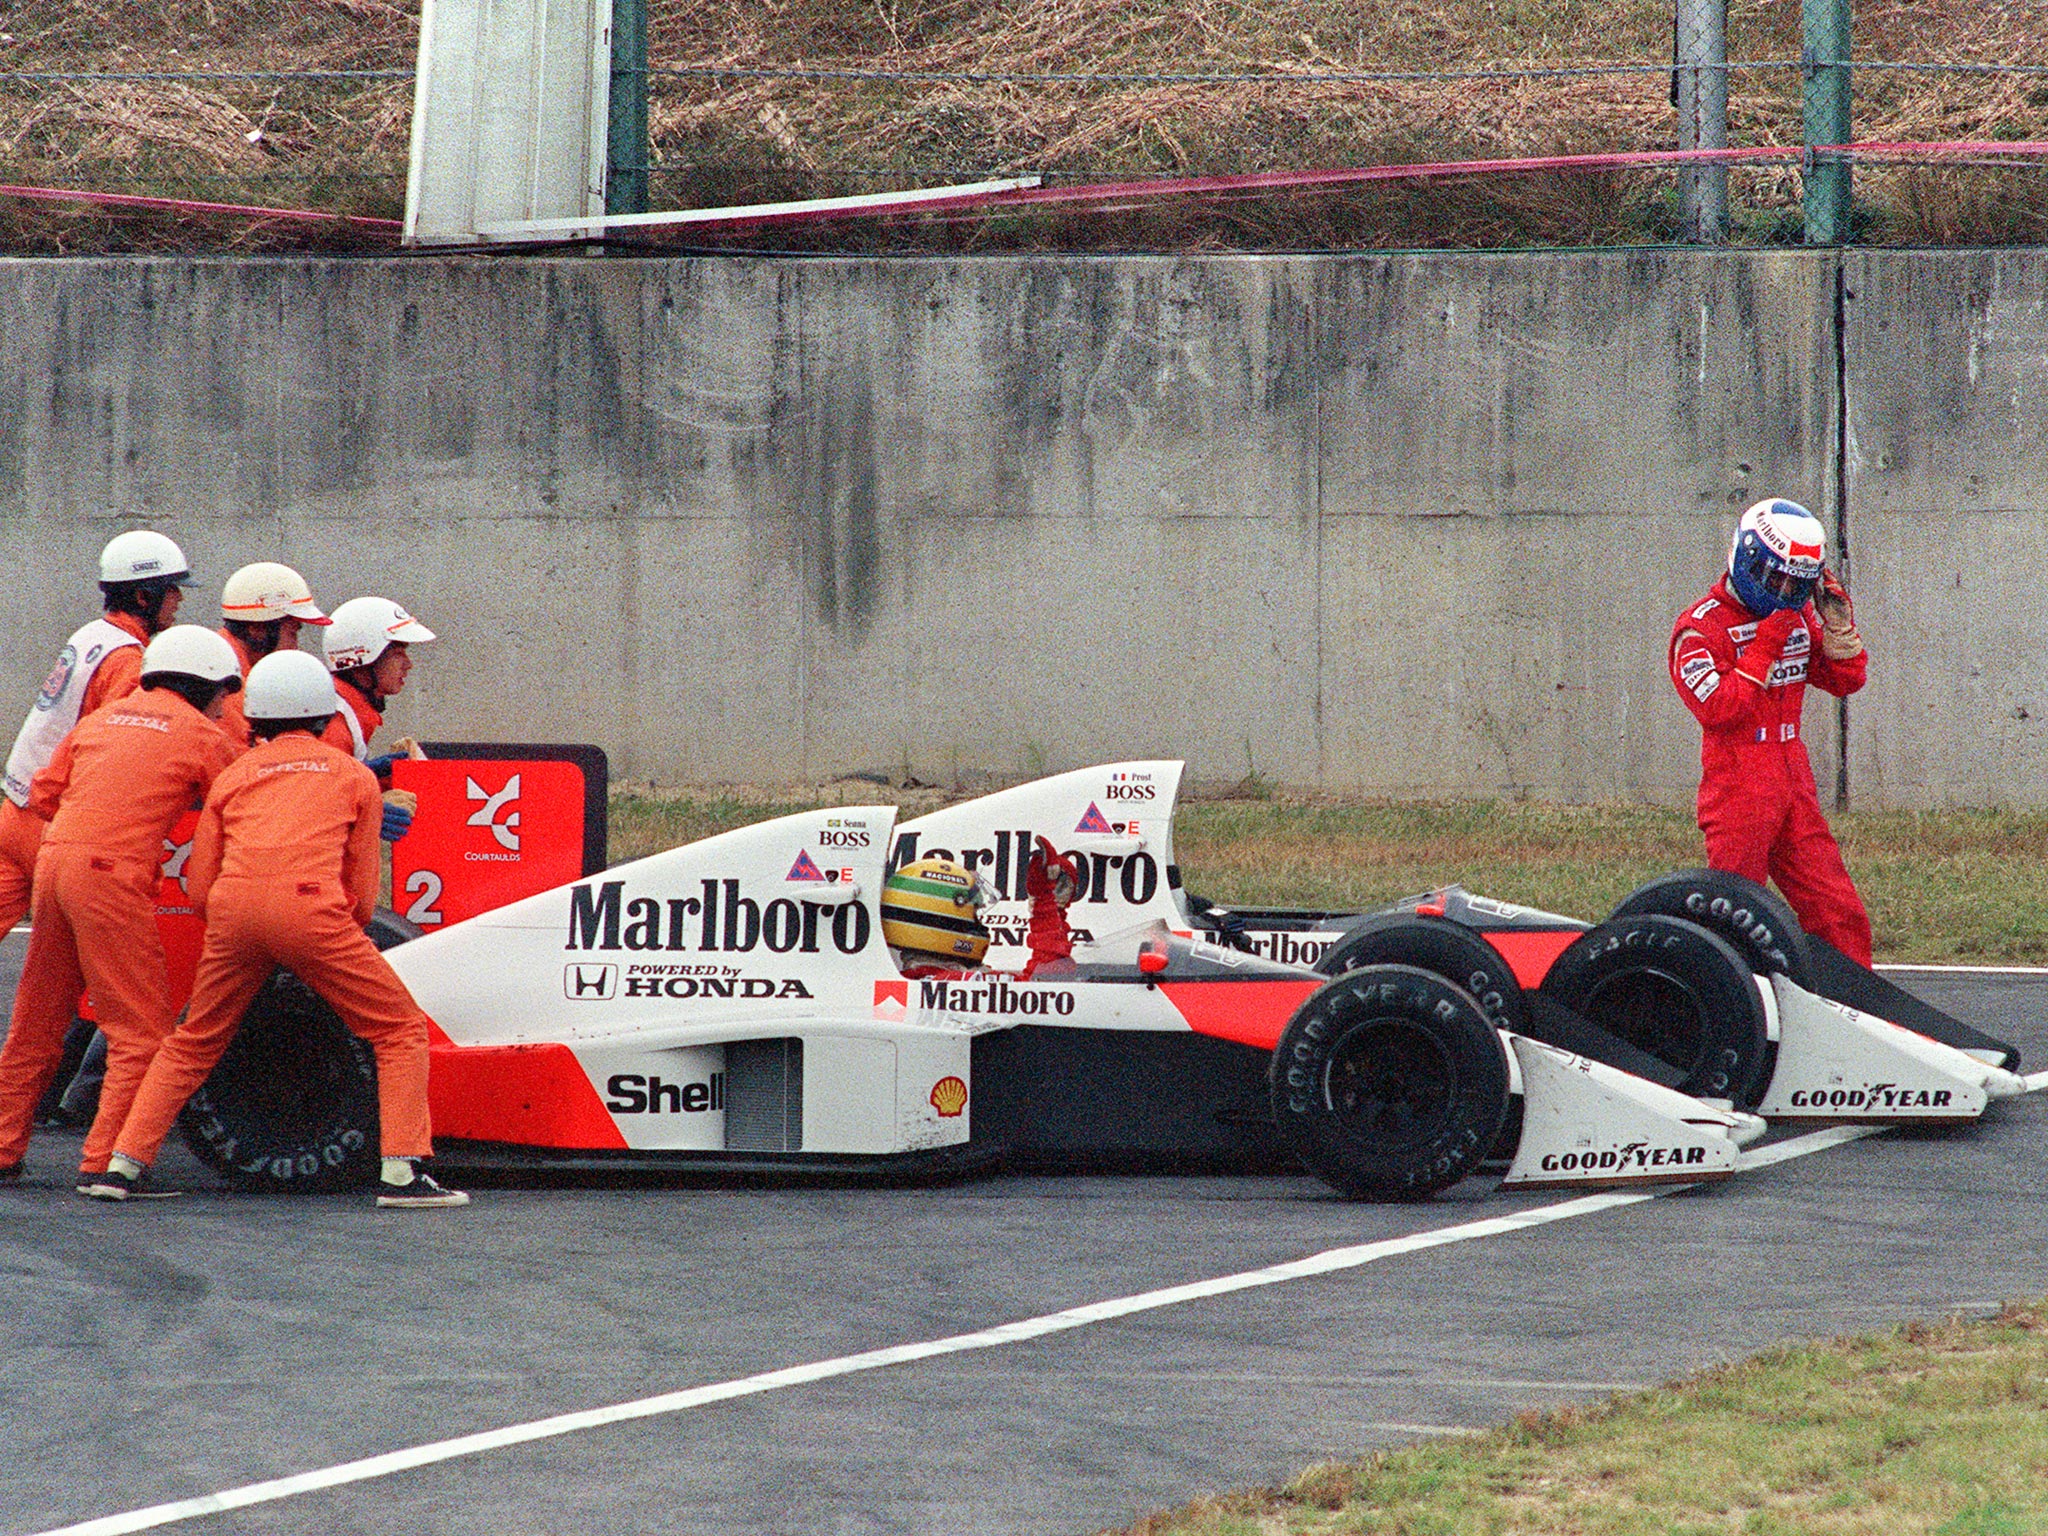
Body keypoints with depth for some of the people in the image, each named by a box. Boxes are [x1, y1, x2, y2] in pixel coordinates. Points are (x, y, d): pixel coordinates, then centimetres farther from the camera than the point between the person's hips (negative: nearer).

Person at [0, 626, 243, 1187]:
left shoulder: (103, 717, 21)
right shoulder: (204, 735, 4)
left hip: (53, 861, 7)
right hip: (112, 877, -7)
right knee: (144, 1027, -1)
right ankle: (104, 1160, -8)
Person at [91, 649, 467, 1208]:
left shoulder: (232, 777, 25)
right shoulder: (354, 775, 21)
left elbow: (199, 887, 21)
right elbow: (362, 890, 18)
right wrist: (347, 940, 36)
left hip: (232, 908, 3)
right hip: (308, 905, -3)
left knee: (194, 1042, 23)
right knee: (402, 1031, 8)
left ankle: (123, 1164, 17)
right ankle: (402, 1174, -4)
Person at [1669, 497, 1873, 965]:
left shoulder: (1799, 617, 12)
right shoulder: (1700, 628, -9)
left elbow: (1847, 680, 17)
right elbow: (1717, 708, -21)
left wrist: (1837, 623, 1)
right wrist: (1766, 646, -19)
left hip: (1795, 793, 6)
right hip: (1738, 797, -6)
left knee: (1840, 916, 4)